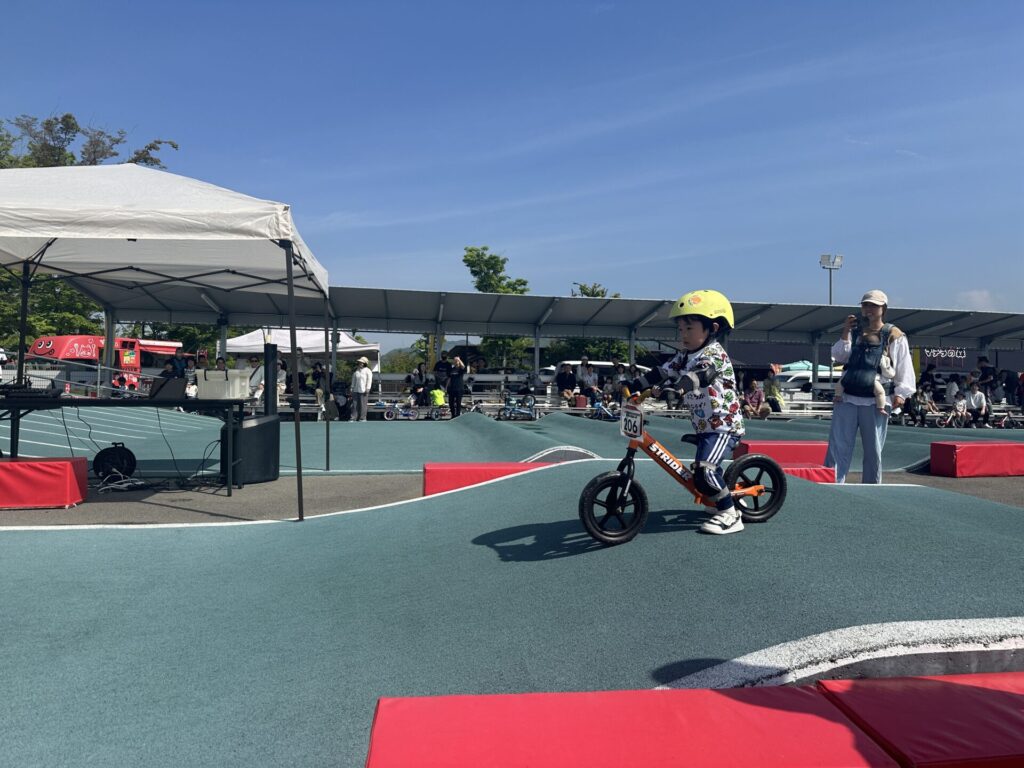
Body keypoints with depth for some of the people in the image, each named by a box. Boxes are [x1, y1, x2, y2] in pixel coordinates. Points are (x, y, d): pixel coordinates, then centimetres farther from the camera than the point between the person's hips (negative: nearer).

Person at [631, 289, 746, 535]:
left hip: (724, 425, -9)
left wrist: (672, 388, -49)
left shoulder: (714, 354, -16)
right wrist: (634, 385, -6)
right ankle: (726, 506, 30)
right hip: (704, 426, 9)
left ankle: (730, 516, -8)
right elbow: (663, 372, 5)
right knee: (703, 473, 12)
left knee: (705, 471, -21)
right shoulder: (685, 356, 11)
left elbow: (697, 376, -34)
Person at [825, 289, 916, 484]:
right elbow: (839, 356, 4)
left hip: (875, 402, -2)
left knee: (873, 451, 6)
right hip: (846, 399, 2)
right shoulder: (854, 332, 14)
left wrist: (900, 393, -9)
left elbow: (905, 368, 1)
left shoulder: (894, 336, 3)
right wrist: (845, 333, -8)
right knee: (837, 446, -4)